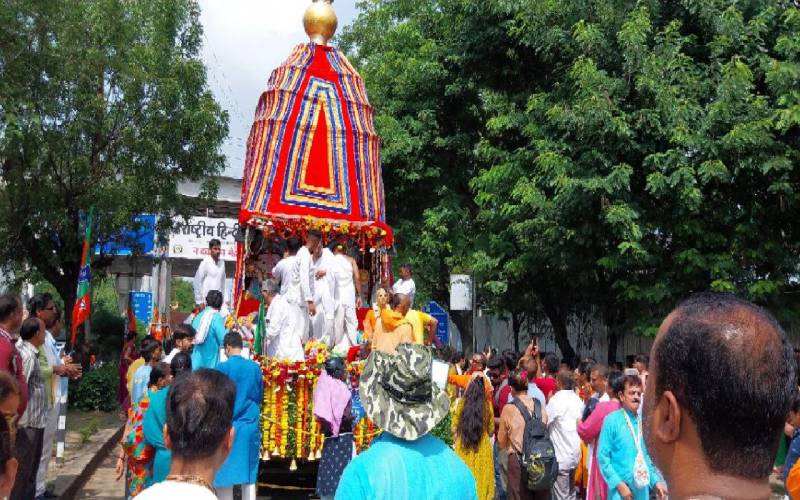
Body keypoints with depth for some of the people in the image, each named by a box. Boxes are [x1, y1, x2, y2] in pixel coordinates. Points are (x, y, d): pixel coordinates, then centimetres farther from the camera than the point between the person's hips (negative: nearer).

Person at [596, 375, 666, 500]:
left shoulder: (643, 422, 6)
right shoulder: (612, 421, -10)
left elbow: (646, 456, 16)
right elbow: (602, 457, -11)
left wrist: (656, 481, 6)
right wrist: (619, 484, -15)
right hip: (621, 490, -5)